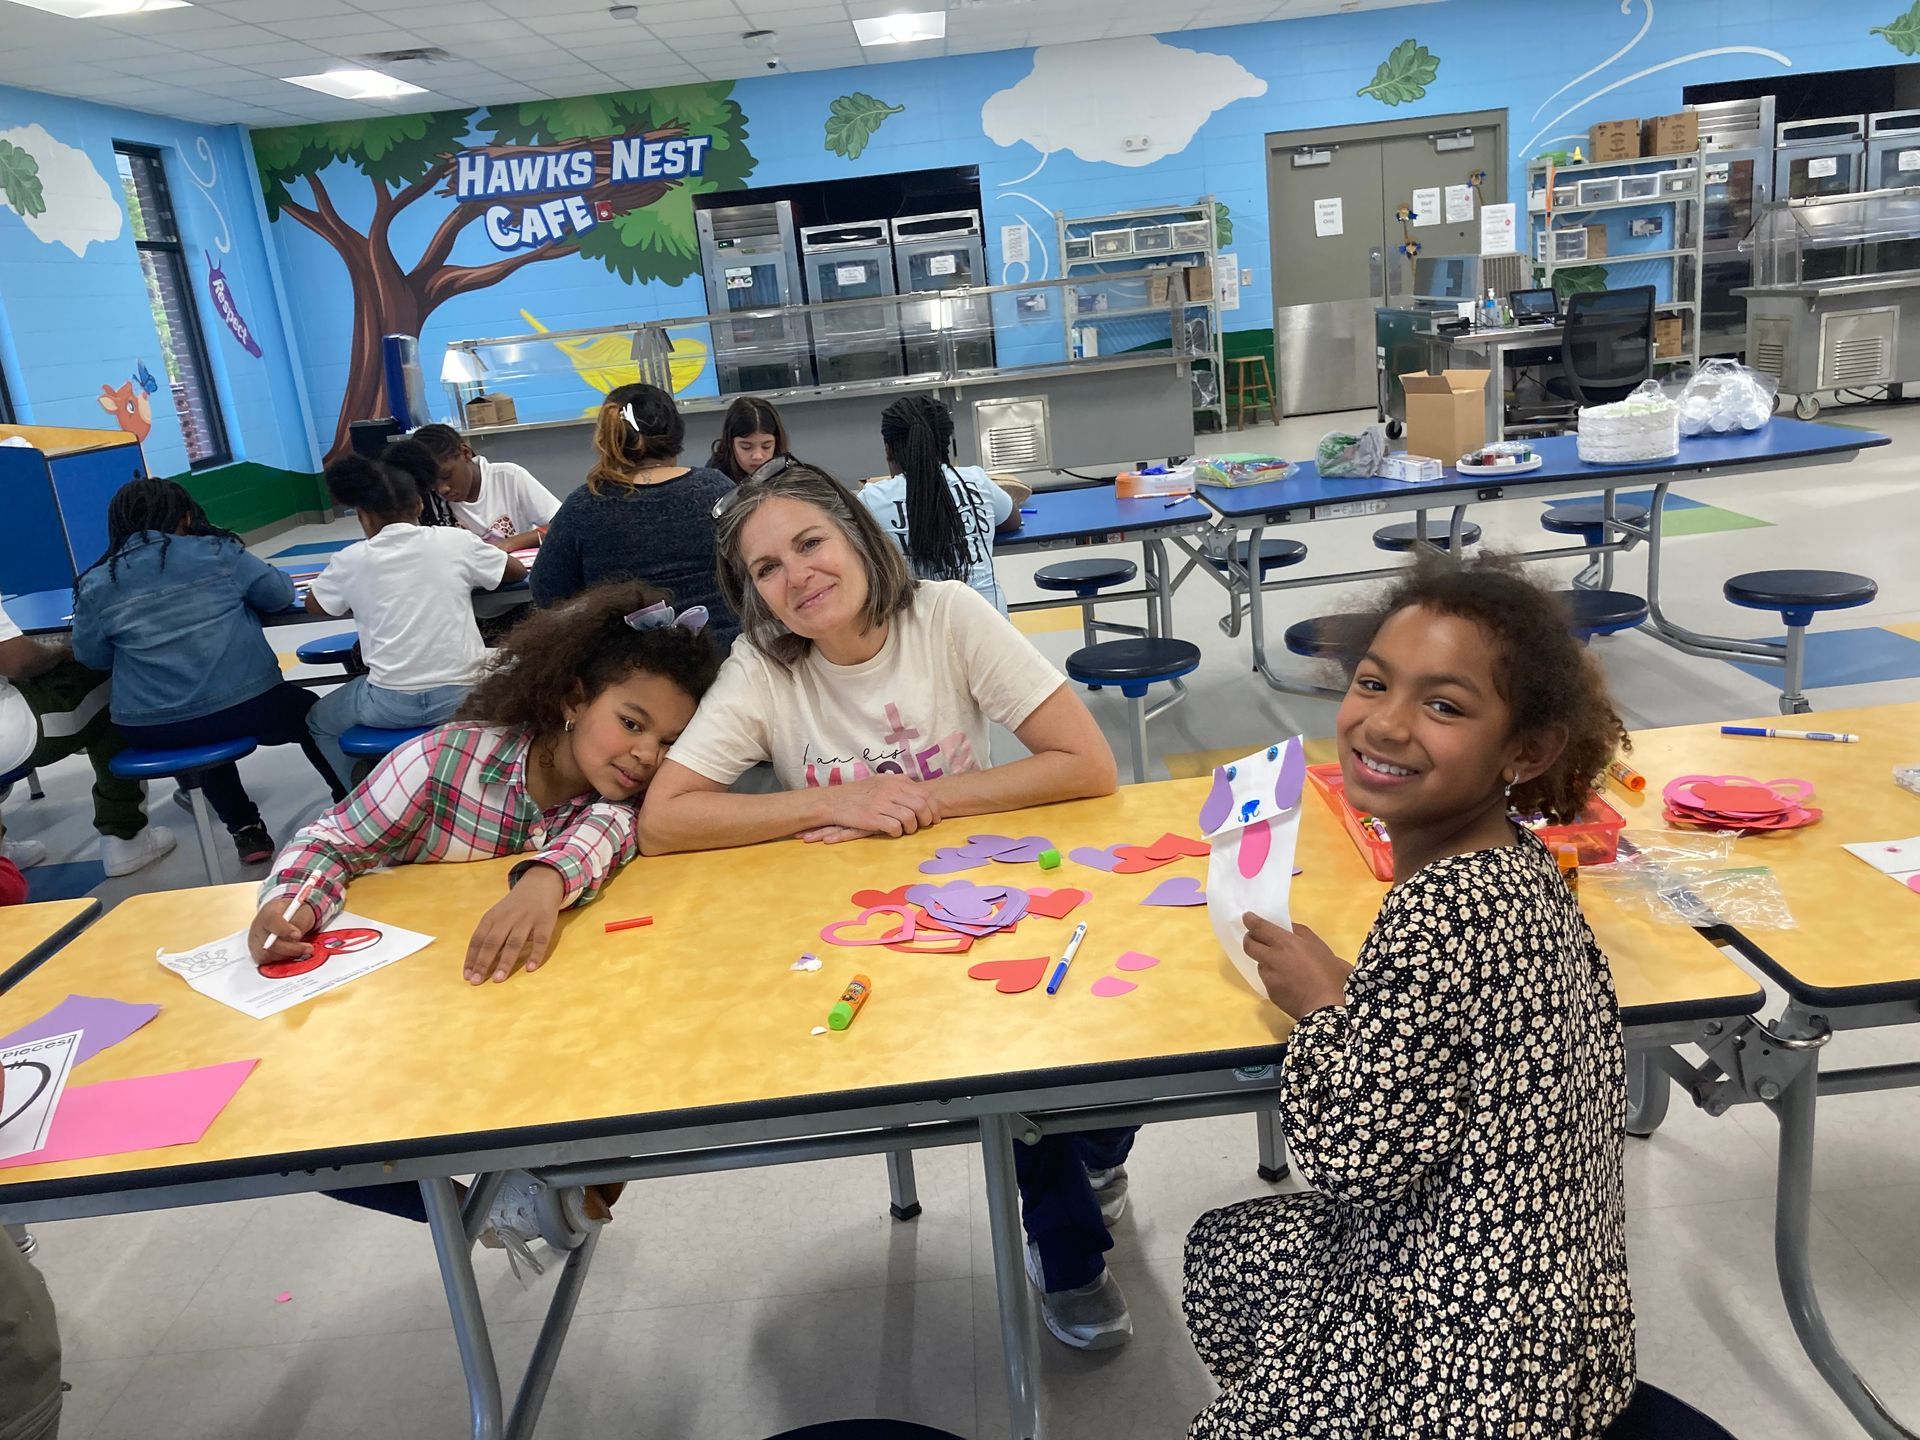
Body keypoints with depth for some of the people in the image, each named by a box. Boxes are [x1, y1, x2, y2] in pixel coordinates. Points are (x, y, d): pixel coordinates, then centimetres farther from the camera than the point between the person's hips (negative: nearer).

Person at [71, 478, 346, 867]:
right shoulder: (218, 552, -1)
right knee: (310, 714, 28)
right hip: (244, 706, -2)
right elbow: (280, 595, 6)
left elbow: (92, 657, 11)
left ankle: (245, 830, 31)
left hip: (149, 729, 3)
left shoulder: (95, 586, 3)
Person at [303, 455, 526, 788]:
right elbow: (518, 570, 16)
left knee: (319, 723, 31)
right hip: (460, 695, 1)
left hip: (391, 705, 0)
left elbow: (313, 605, 18)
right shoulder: (457, 541, -1)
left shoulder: (352, 559, -1)